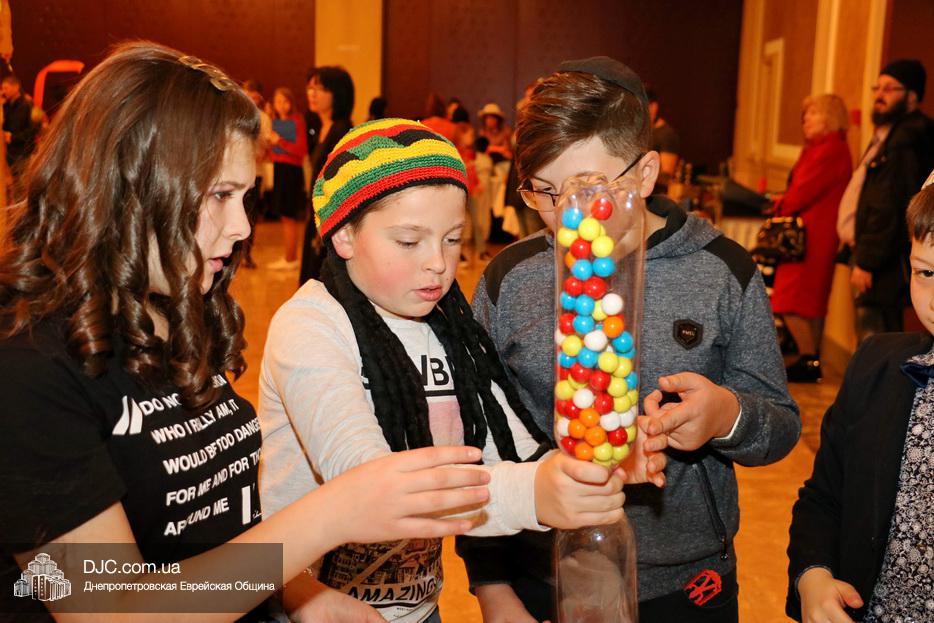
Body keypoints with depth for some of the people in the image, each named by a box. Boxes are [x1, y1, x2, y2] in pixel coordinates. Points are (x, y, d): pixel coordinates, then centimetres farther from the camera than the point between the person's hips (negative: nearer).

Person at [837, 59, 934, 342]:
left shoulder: (906, 142, -15)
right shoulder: (886, 136, 18)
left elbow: (890, 208, -22)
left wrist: (867, 262, -22)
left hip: (886, 264, -11)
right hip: (868, 255, 11)